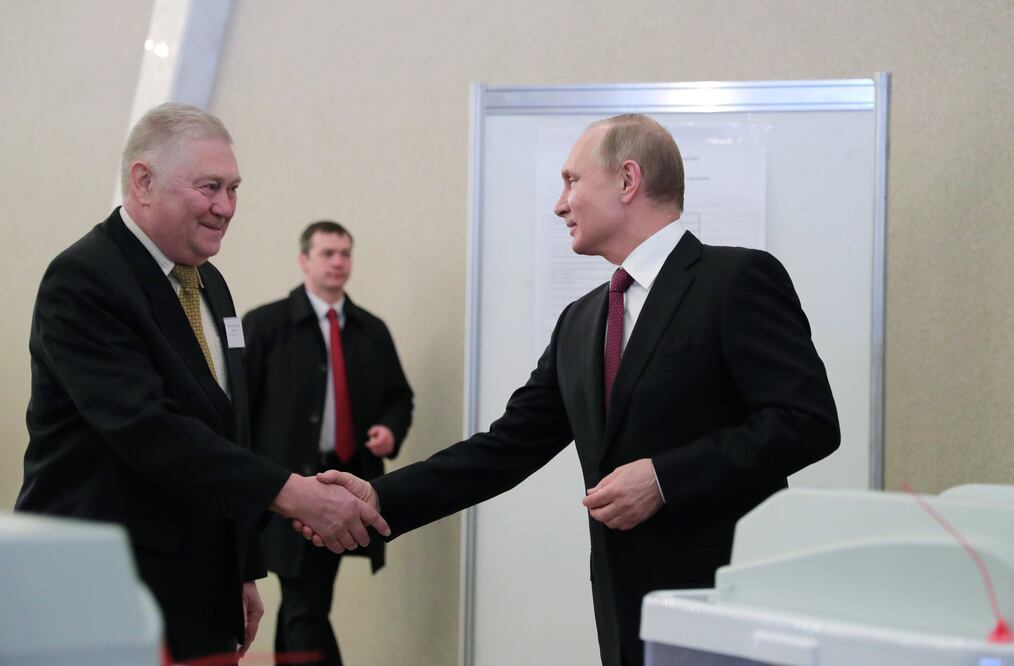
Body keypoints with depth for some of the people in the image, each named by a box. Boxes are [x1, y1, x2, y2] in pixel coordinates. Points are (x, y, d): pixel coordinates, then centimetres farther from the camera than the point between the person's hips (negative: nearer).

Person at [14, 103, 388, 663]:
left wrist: (245, 572, 17)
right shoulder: (83, 280, -14)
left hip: (202, 598, 8)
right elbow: (148, 427, -24)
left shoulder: (208, 284, 14)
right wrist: (291, 494, -28)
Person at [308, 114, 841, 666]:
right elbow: (512, 444, 13)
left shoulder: (738, 279, -7)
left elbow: (808, 419, -16)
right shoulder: (579, 323, 15)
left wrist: (663, 478, -20)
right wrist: (380, 499, 3)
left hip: (725, 599, -7)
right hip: (626, 617, 7)